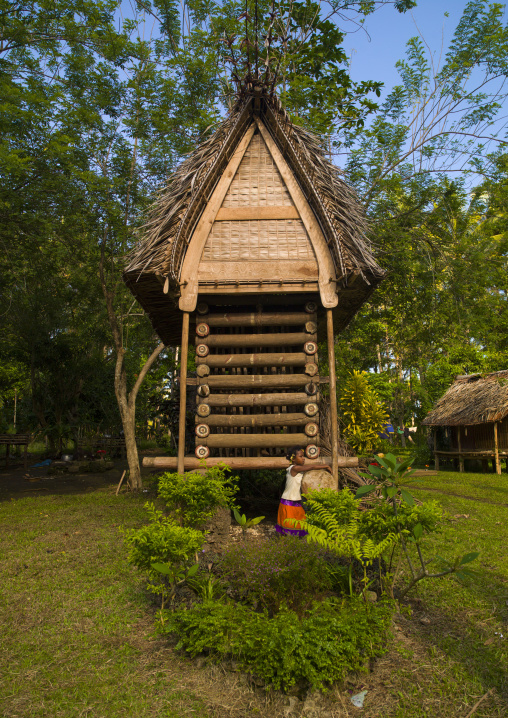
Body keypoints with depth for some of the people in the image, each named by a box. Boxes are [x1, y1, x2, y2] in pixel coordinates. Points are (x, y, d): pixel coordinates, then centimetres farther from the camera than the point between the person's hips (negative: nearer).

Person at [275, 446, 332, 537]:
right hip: (289, 502, -9)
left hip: (297, 502, 9)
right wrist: (326, 466, -12)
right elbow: (312, 467, -22)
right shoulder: (294, 468, -18)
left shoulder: (300, 470, 9)